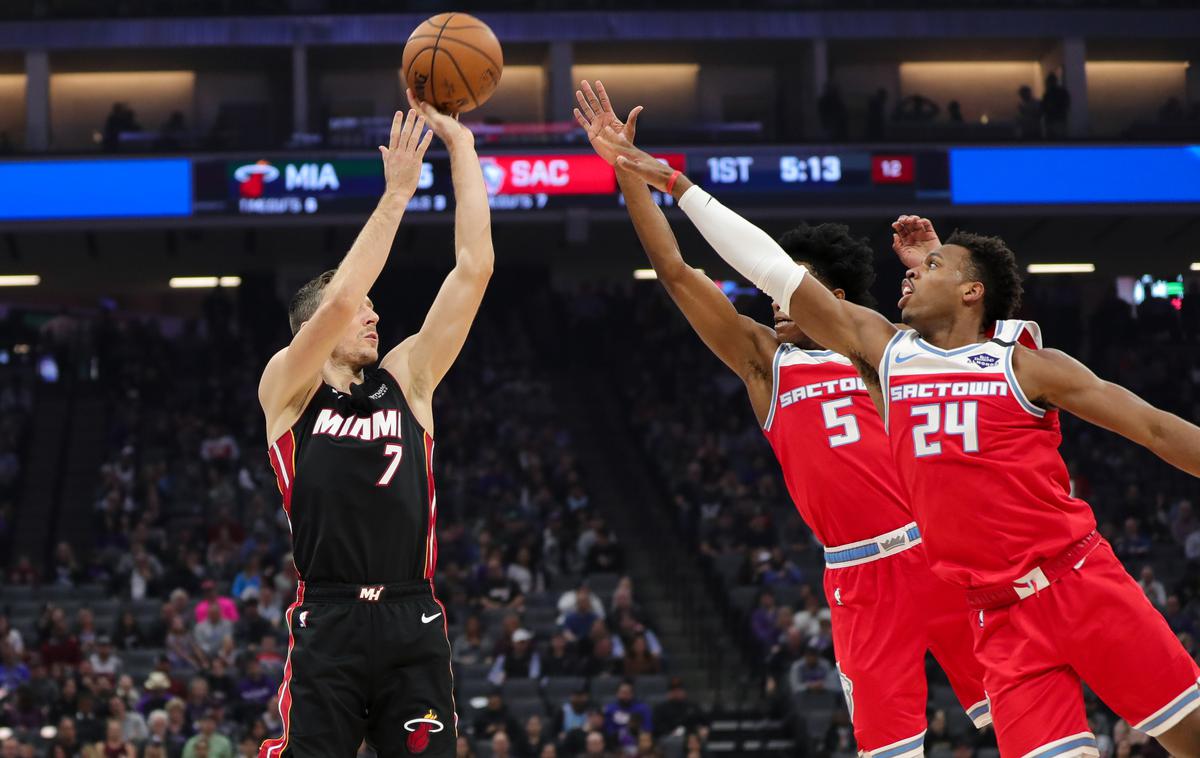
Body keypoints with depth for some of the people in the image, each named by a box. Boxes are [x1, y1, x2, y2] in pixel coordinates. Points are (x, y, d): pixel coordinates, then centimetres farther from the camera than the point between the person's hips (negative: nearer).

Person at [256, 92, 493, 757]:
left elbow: (473, 269, 9)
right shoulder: (286, 389, 6)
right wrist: (397, 193, -8)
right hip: (327, 627, -3)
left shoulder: (407, 379, 15)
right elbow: (339, 300, -12)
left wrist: (460, 144, 5)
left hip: (413, 626, 3)